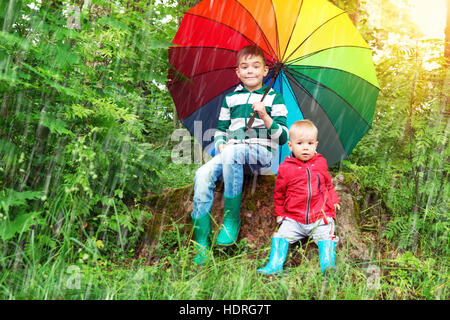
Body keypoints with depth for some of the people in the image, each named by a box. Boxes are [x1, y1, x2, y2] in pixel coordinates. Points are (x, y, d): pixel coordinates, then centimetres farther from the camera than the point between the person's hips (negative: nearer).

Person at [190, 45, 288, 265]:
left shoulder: (274, 97, 9)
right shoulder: (230, 98, 20)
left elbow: (282, 137, 2)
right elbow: (220, 130, 22)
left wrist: (265, 117, -14)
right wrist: (221, 145, 0)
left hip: (261, 151, -4)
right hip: (232, 152, 4)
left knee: (232, 153, -38)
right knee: (202, 175, -26)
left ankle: (232, 220, -24)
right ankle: (202, 245, -22)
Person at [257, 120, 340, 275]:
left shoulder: (321, 163, 7)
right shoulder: (285, 168, 0)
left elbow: (328, 184, 26)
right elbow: (279, 193, 14)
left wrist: (333, 200, 21)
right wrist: (279, 213, 17)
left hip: (320, 217, 1)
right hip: (293, 218, 0)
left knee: (325, 235, -22)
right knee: (282, 234, -17)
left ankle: (328, 264, -23)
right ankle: (275, 265, -17)